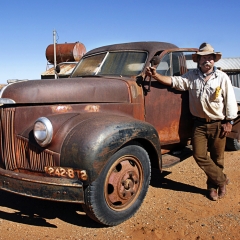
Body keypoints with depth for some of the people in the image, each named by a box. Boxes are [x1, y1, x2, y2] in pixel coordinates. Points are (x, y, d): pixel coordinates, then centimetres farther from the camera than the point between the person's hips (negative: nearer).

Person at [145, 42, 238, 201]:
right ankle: (221, 180, 13)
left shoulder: (222, 77, -2)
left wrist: (229, 122, -5)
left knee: (217, 157, 8)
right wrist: (156, 75, -23)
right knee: (199, 155, -4)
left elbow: (230, 100, -1)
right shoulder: (192, 76, 2)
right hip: (199, 124, 2)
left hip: (218, 124, -1)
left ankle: (213, 185, 28)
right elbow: (173, 81, -8)